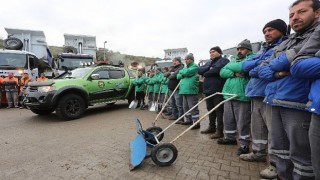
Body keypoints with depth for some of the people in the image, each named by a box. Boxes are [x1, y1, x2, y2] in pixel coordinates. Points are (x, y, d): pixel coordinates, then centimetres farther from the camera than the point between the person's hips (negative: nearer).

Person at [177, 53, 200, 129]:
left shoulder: (195, 66, -3)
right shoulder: (185, 67, 22)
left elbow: (187, 72, -19)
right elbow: (178, 76, 14)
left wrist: (181, 71, 2)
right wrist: (183, 74, -7)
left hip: (191, 91, -8)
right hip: (184, 90, 9)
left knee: (193, 108, -6)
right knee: (186, 107, 15)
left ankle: (196, 123, 2)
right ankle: (188, 120, 29)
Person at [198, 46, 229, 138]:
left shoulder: (224, 60, -2)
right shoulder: (209, 62, 22)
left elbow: (216, 70, -20)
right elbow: (199, 70, 8)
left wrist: (205, 74, -4)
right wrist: (209, 68, -9)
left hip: (218, 90, -7)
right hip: (208, 90, 8)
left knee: (219, 111, -1)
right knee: (210, 110, 15)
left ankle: (219, 131, 8)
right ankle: (212, 127, 30)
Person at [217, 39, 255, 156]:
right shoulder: (234, 59, 20)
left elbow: (242, 67, -24)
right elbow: (222, 72, 6)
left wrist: (230, 66, -4)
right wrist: (234, 73, -11)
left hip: (242, 96, -7)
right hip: (228, 94, 7)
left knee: (242, 122, 0)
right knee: (228, 119, 16)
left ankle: (244, 145, 16)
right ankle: (230, 138, 34)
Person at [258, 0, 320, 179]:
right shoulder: (284, 43, 20)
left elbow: (295, 57, -17)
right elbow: (262, 69, 12)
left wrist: (274, 64, 0)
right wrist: (277, 72, -8)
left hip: (298, 104, -6)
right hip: (276, 103, 7)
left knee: (300, 155, 4)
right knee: (279, 150, 16)